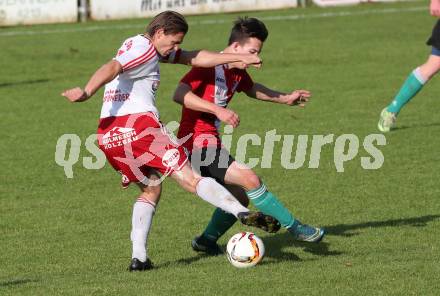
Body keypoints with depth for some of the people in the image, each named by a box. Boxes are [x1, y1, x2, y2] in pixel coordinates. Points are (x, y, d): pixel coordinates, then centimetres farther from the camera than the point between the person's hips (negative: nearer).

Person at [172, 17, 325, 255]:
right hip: (198, 143, -10)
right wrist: (218, 110, -35)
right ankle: (295, 228, -13)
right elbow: (180, 94, -29)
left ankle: (207, 240, 28)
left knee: (240, 197, 14)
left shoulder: (237, 73, 13)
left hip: (210, 142, 10)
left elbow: (252, 89, 37)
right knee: (250, 180, -18)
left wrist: (285, 98, 34)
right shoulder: (208, 66, -15)